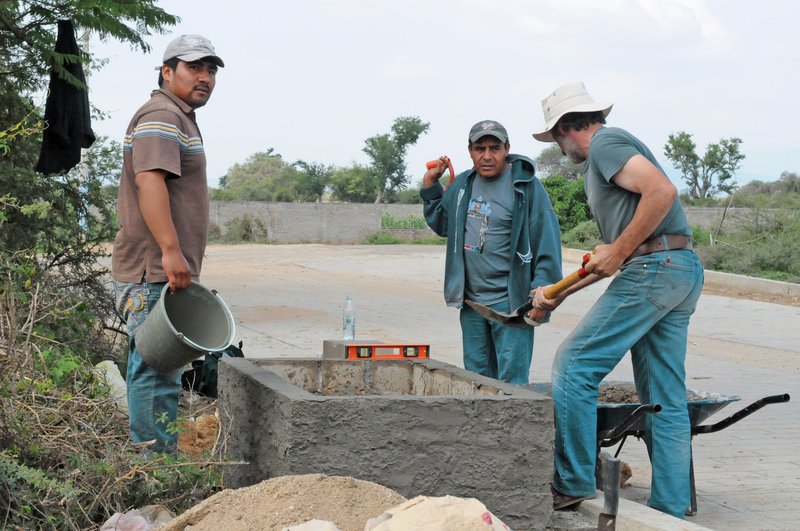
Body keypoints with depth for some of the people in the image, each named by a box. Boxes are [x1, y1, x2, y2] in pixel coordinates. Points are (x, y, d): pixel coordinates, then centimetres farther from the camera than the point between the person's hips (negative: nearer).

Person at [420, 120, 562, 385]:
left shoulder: (526, 186, -9)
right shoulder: (463, 184, 11)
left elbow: (547, 239, -11)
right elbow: (441, 224, 26)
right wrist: (430, 185, 14)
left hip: (510, 303, -7)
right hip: (471, 302, 7)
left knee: (511, 378, -9)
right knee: (476, 374, 12)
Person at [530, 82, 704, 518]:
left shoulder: (604, 144, -4)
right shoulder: (599, 161, 26)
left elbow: (662, 190, -20)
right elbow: (611, 252, 27)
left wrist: (618, 251, -15)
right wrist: (558, 294, 28)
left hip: (652, 269, -10)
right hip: (682, 271, 10)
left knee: (573, 365, -4)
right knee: (665, 400, 9)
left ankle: (572, 484, -1)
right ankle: (670, 510, 11)